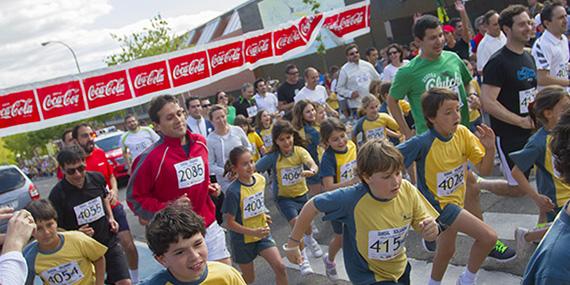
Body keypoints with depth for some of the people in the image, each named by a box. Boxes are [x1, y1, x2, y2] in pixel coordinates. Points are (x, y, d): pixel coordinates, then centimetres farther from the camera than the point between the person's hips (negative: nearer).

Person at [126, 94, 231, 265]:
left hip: (209, 225, 5)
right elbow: (134, 197, -10)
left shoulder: (200, 142, 1)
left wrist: (210, 187, 4)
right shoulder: (151, 157, -18)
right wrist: (168, 208, -20)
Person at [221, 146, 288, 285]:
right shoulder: (233, 191, -25)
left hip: (262, 233, 4)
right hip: (242, 238, -4)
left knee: (280, 267, -7)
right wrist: (253, 232, -27)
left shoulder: (260, 179, -7)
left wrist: (263, 216, 6)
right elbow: (230, 223, -20)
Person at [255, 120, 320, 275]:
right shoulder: (272, 157, -20)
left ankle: (309, 239, 53)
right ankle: (303, 258, 0)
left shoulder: (299, 151, -18)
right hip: (284, 197, -2)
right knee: (296, 224, -21)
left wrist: (311, 171, -55)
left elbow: (314, 165, -33)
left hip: (301, 194, 2)